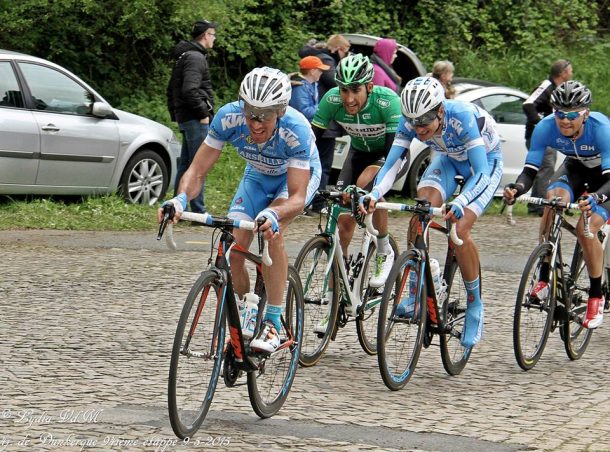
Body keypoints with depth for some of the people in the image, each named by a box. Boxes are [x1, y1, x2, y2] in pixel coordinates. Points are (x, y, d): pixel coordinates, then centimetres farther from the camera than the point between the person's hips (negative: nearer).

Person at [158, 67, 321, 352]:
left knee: (273, 234, -31)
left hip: (299, 176, -4)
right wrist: (181, 198, -48)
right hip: (258, 176, 4)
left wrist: (272, 215, -65)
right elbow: (198, 171, -27)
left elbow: (296, 198, -43)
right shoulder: (229, 118, -32)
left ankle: (272, 323, -23)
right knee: (232, 250, -13)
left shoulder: (295, 130, -40)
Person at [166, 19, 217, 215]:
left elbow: (171, 89, 25)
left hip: (185, 118, 10)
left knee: (185, 164, 13)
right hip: (195, 119, -10)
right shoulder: (196, 57, -14)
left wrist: (174, 114, 24)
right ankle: (198, 211, -9)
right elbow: (190, 90, -25)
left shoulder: (184, 56, 19)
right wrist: (203, 113, -17)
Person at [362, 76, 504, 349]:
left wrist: (459, 204, -60)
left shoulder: (462, 117, -39)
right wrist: (374, 194, -47)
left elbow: (480, 173, -43)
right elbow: (392, 163, -27)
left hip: (485, 162, -5)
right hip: (449, 159, 5)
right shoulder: (411, 122, -25)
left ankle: (475, 306, -3)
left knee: (459, 231, -22)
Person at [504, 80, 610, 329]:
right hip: (575, 168, 3)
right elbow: (530, 170, -25)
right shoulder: (546, 128, -27)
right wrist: (516, 188, -48)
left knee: (586, 228, -24)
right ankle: (544, 277, -22)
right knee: (554, 199, -30)